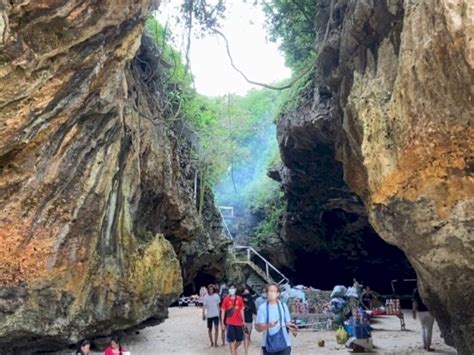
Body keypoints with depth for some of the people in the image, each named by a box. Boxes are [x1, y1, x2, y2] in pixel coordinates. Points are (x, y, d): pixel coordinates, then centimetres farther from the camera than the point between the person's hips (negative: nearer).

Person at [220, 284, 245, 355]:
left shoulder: (239, 299, 2)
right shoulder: (226, 299, -4)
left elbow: (241, 311, 7)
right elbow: (223, 311, 0)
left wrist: (243, 321, 5)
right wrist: (222, 323, -3)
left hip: (239, 323, 3)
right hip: (230, 323, -2)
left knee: (240, 340, 10)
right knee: (231, 340, 1)